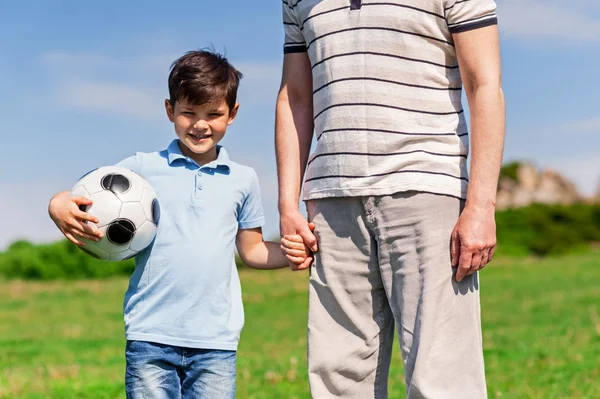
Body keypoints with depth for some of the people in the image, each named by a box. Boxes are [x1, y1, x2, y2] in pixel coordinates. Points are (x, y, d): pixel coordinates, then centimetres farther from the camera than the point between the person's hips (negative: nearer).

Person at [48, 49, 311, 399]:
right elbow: (80, 197, 5)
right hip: (151, 336, -1)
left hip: (217, 341, 2)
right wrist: (60, 207, -18)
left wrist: (288, 251, 0)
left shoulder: (243, 179, 11)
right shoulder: (143, 168, 4)